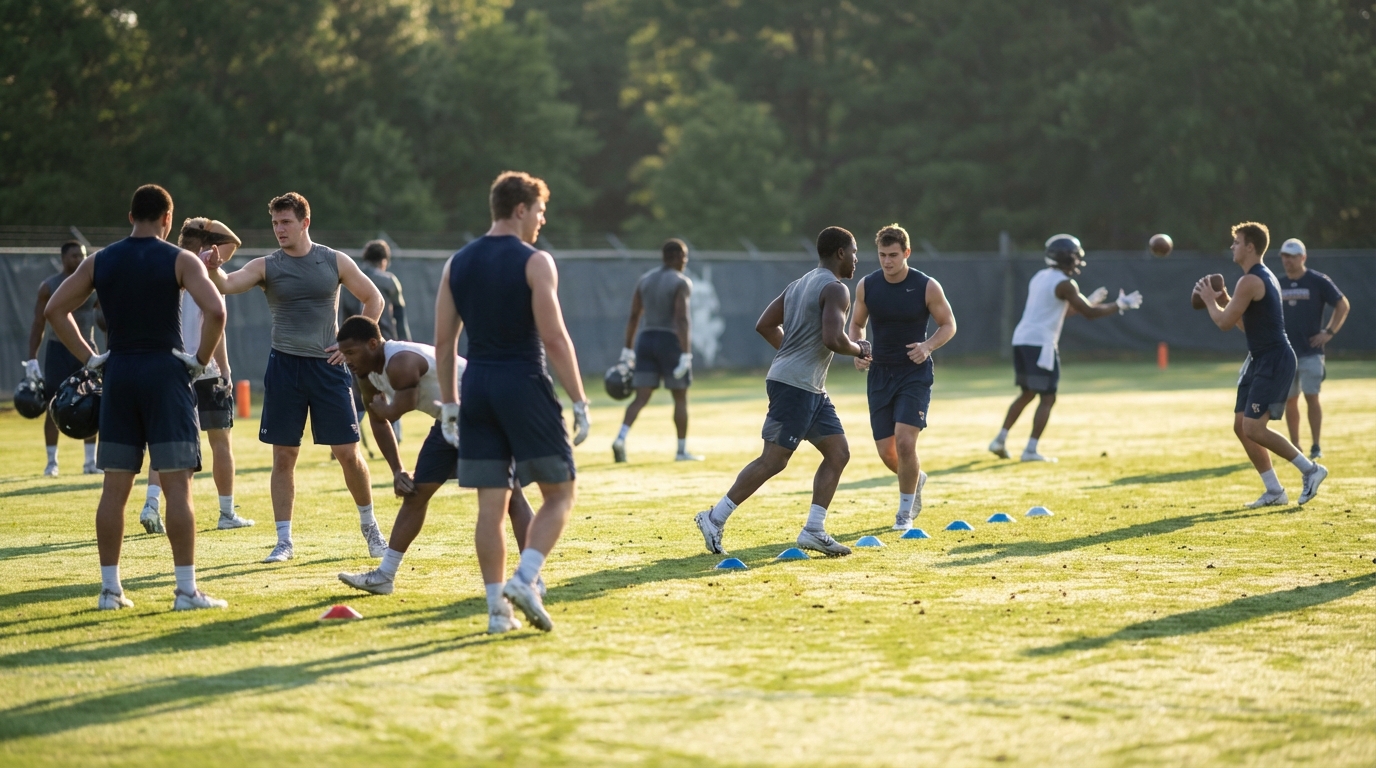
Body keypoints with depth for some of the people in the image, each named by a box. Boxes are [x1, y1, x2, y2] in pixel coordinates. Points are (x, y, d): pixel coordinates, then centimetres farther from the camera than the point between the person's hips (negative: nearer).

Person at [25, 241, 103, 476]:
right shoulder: (49, 287, -2)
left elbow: (105, 320, 12)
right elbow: (38, 324, -2)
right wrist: (32, 359, -7)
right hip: (58, 350, -3)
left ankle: (91, 461, 9)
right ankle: (51, 462, 4)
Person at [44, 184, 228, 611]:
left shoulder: (99, 262, 8)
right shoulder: (180, 261, -4)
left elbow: (54, 310, 7)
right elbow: (215, 310, -17)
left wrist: (89, 358, 8)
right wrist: (201, 360, -5)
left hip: (118, 372, 4)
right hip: (165, 372, -4)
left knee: (115, 487, 8)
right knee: (177, 484, -3)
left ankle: (110, 589, 11)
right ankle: (186, 590, -5)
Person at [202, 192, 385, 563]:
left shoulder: (335, 262, 2)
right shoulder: (267, 266, 0)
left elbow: (374, 299, 10)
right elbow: (227, 284, -16)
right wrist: (213, 269, -38)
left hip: (327, 366, -1)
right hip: (284, 366, 1)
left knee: (347, 452, 0)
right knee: (283, 456, 1)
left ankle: (370, 526, 20)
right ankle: (284, 541, 8)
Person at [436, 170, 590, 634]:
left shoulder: (458, 264, 10)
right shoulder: (534, 263, -7)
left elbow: (444, 343, 10)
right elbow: (554, 339, -13)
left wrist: (449, 404, 17)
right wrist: (580, 402, -8)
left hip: (477, 387, 5)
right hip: (524, 385, -5)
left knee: (491, 504, 7)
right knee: (560, 492, 5)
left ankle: (497, 606, 6)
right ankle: (525, 578, -13)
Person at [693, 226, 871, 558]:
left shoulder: (799, 285, 17)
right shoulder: (835, 289, -11)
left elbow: (765, 325, 18)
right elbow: (833, 340, -23)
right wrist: (858, 349, -4)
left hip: (811, 390, 10)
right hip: (794, 386, -10)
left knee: (838, 453, 9)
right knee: (773, 460, -8)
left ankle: (814, 531, 7)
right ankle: (715, 518, -2)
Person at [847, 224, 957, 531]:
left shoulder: (927, 287, -10)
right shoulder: (866, 285, -2)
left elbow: (949, 324, 0)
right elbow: (857, 324, 12)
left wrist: (928, 346, -19)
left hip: (915, 373, -3)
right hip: (880, 373, 3)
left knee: (905, 442, -17)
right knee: (886, 451, 4)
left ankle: (905, 512, 2)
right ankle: (916, 479, 39)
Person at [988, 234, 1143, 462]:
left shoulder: (1039, 278, 18)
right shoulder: (1065, 284, -9)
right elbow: (1089, 313, -8)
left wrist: (1089, 301, 30)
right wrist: (1120, 305, 2)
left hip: (1021, 340, 9)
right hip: (1041, 343, -9)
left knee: (1027, 393, 21)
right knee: (1047, 398, -2)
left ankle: (1000, 440, 17)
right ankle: (1031, 450, -6)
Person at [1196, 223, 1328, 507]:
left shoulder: (1250, 281, -16)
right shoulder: (1264, 277, 17)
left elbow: (1225, 323, -16)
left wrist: (1210, 301, 1)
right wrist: (1224, 300, 17)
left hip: (1274, 361, -11)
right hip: (1260, 360, 11)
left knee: (1253, 428, -15)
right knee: (1241, 426, 8)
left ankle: (1310, 470, -5)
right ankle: (1274, 492, 11)